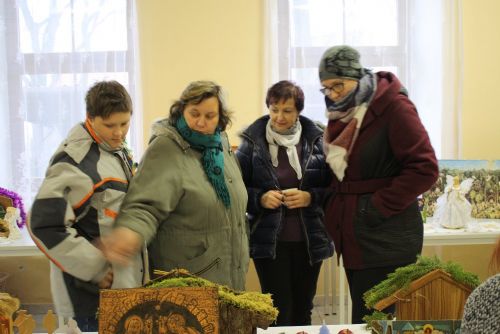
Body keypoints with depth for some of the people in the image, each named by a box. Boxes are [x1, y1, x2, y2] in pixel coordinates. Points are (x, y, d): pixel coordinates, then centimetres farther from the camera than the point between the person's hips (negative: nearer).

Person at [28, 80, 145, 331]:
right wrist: (95, 269, -18)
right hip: (92, 292, -8)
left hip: (125, 283, 8)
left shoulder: (119, 152, 9)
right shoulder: (75, 160, -18)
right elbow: (45, 225, -22)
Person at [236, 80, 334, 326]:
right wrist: (260, 198, -16)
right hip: (269, 240, -1)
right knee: (278, 312, 1)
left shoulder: (316, 140, -1)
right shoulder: (252, 142, -3)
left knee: (303, 311, 15)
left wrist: (310, 197, -16)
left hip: (309, 239, 2)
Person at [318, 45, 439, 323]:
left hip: (386, 242, -7)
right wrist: (337, 204, 5)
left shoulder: (393, 107, -13)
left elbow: (425, 169, -17)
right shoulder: (340, 113, 10)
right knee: (363, 318, 16)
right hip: (354, 237, 8)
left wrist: (378, 207, -17)